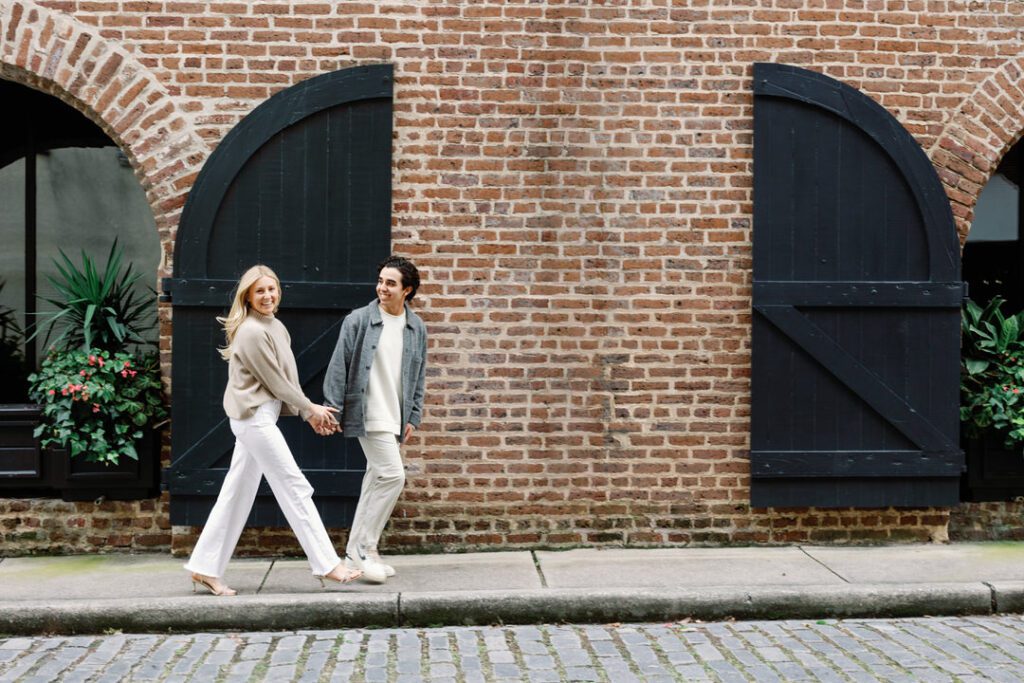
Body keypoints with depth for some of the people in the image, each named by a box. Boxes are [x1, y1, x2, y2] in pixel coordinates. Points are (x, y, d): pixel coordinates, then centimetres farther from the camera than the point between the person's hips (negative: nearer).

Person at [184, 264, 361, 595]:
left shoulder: (276, 327, 13)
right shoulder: (252, 332, -16)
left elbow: (285, 378, 15)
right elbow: (275, 381, -13)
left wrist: (308, 412, 10)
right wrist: (310, 408, -4)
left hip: (260, 417, 9)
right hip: (255, 417, -9)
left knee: (237, 494, 11)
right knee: (295, 487, -6)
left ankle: (205, 568, 16)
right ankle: (327, 565, -1)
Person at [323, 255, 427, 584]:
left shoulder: (417, 328, 7)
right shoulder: (358, 320, -7)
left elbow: (418, 375, 14)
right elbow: (338, 367, -6)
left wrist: (413, 417, 11)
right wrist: (333, 410, -8)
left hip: (395, 419, 6)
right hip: (369, 416, -6)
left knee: (376, 481, 11)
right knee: (392, 474, -15)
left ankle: (356, 553, 21)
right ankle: (365, 548, -4)